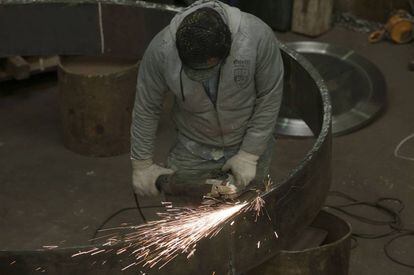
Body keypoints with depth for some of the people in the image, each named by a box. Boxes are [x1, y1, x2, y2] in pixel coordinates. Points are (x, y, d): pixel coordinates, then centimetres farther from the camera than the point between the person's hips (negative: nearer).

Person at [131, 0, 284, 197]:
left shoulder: (258, 36, -28)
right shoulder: (161, 50, -25)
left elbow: (269, 98, -15)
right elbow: (146, 108, -10)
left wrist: (250, 155, -15)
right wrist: (142, 164, -3)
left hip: (249, 143, 0)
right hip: (193, 151, 1)